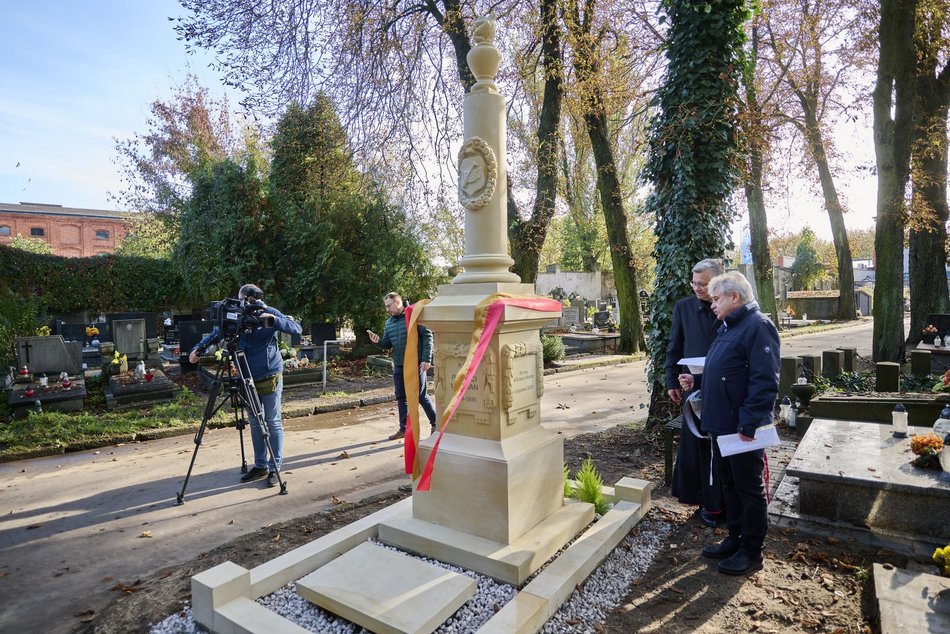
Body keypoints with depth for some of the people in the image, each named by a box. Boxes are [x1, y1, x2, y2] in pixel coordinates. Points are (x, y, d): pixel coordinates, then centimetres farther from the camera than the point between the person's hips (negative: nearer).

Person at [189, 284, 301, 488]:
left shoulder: (270, 312, -8)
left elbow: (296, 328, -16)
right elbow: (216, 333, 5)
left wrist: (273, 320, -32)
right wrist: (198, 348, -13)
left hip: (270, 377, -5)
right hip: (248, 378, 5)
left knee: (273, 423, 1)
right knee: (255, 423, 12)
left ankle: (275, 468, 9)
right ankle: (260, 465, 24)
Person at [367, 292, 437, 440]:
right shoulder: (389, 322, 11)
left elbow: (427, 336, -12)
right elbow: (387, 344, 15)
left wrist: (426, 359, -17)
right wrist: (378, 341, -8)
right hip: (398, 366, 7)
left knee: (422, 396, 1)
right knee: (401, 398, 10)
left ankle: (435, 424, 18)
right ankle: (403, 429, 21)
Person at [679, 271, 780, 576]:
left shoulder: (758, 326, -17)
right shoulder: (728, 327, 14)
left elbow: (764, 382, -23)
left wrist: (749, 423, -25)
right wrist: (696, 380, 11)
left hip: (743, 428, -9)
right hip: (722, 425, 9)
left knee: (749, 488, 6)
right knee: (729, 484, 19)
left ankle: (751, 552, 20)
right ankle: (735, 539, 33)